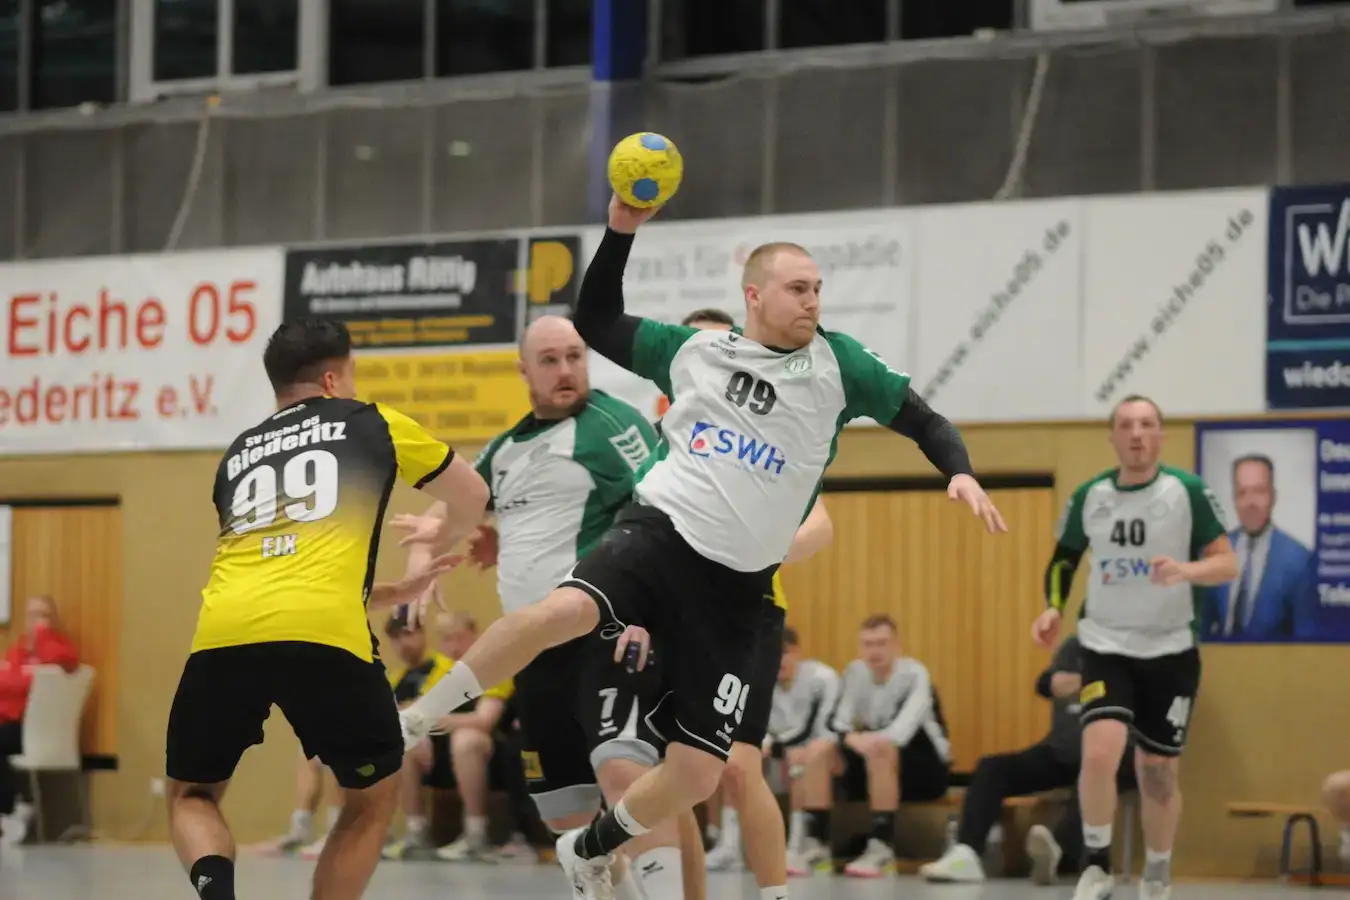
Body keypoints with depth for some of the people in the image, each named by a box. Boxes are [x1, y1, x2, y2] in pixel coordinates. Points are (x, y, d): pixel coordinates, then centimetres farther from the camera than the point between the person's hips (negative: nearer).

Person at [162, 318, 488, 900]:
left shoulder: (237, 454, 32)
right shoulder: (372, 423, 22)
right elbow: (472, 498, 35)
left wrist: (391, 594, 47)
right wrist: (438, 548, 56)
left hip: (223, 635, 3)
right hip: (322, 634, -3)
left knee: (191, 796, 21)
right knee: (372, 799, 19)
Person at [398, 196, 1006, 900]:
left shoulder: (837, 365, 2)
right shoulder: (692, 350, 6)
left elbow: (924, 422, 7)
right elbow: (595, 322, 17)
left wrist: (960, 472, -13)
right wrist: (620, 233, 5)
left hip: (735, 589, 1)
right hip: (659, 532, -1)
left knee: (698, 774, -2)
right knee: (564, 611, -35)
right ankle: (420, 716, -19)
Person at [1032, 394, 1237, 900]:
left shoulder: (1188, 492, -7)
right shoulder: (1089, 497, 0)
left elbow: (1227, 564, -8)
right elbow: (1063, 559, 14)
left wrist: (1187, 569, -28)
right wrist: (1053, 608, -4)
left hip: (1170, 650, -1)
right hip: (1106, 647, 1)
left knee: (1158, 774, 6)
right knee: (1100, 750, -22)